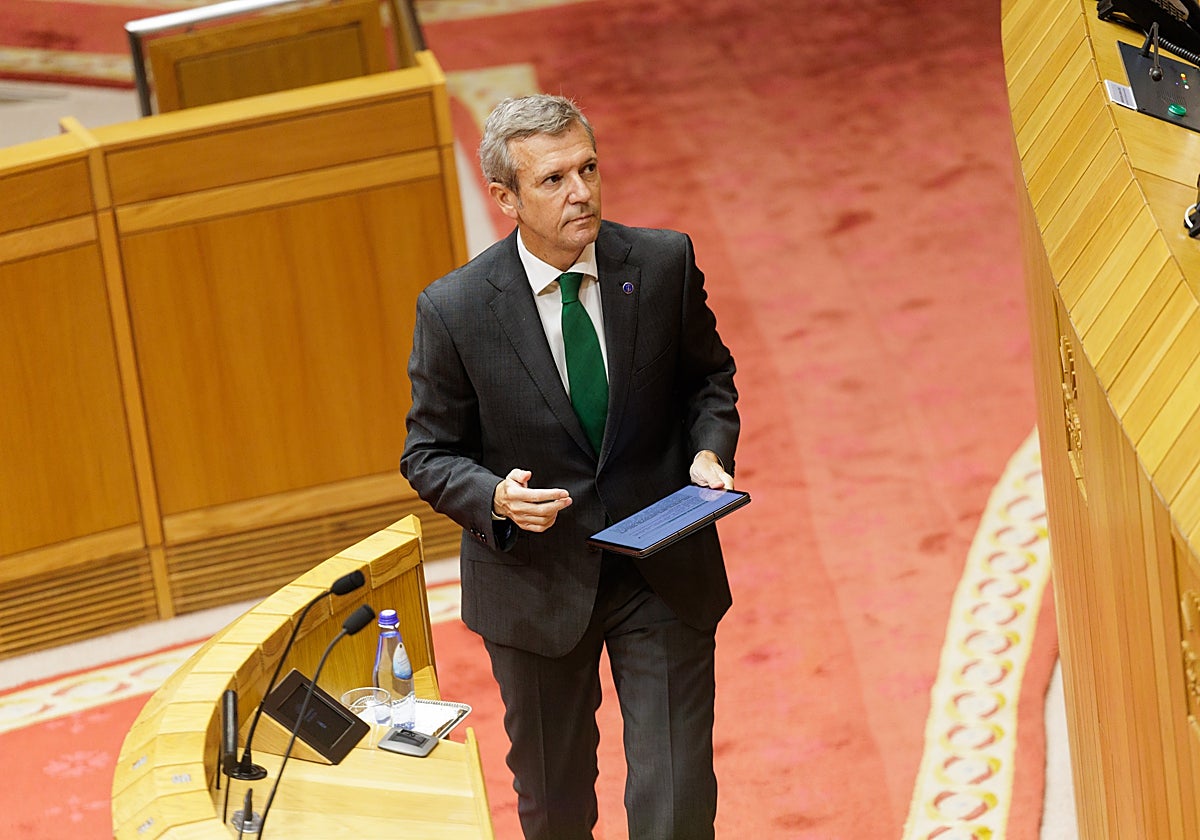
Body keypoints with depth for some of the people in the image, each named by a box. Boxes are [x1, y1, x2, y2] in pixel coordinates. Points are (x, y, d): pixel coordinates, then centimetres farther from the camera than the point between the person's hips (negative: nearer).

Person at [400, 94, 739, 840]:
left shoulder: (664, 262, -8)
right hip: (537, 579, 0)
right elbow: (429, 455, -4)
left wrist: (709, 450, -11)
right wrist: (495, 498, -24)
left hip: (664, 574, 1)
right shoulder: (454, 310, -14)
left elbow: (708, 374, 9)